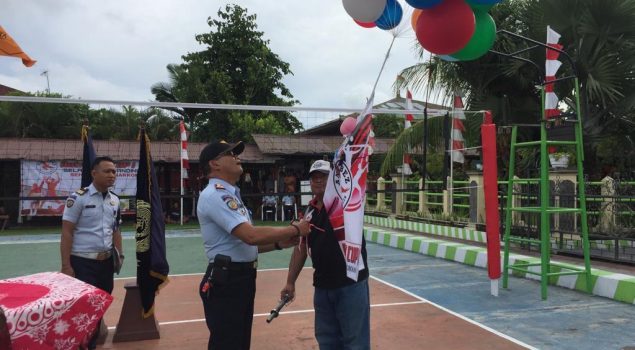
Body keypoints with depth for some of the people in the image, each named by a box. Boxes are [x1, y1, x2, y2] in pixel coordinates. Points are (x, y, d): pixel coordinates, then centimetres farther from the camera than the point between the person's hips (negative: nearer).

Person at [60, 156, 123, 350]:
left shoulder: (115, 200, 8)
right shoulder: (78, 198, -10)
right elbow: (67, 233, -11)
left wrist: (119, 254, 8)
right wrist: (66, 266, -14)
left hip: (106, 262, 6)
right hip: (82, 263, -6)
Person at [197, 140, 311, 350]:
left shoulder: (230, 195, 16)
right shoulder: (214, 195, -17)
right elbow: (251, 236, -28)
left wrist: (279, 244, 4)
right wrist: (295, 229, -17)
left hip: (242, 279, 10)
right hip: (226, 281, -10)